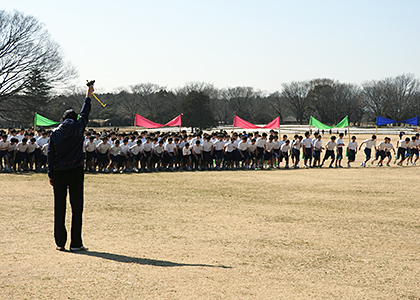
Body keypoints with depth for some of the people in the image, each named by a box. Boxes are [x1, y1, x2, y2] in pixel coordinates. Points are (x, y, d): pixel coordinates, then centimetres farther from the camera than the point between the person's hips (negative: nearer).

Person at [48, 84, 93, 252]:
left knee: (59, 208, 6)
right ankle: (76, 243, 0)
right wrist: (88, 95, 31)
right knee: (77, 208, 1)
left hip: (58, 173, 2)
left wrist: (50, 175, 9)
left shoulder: (55, 133, 5)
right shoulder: (77, 128, 1)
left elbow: (50, 155, 4)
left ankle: (60, 242, 7)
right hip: (75, 172, -2)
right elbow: (85, 114, 18)